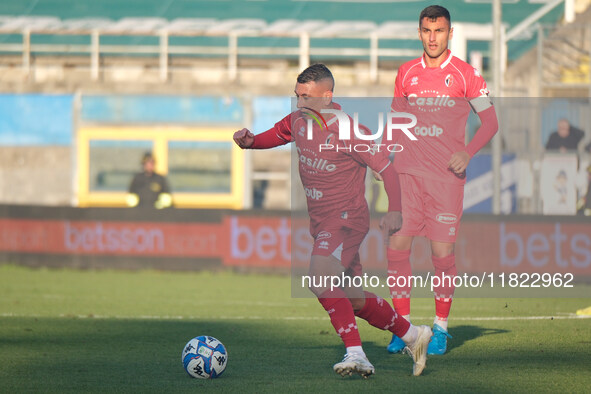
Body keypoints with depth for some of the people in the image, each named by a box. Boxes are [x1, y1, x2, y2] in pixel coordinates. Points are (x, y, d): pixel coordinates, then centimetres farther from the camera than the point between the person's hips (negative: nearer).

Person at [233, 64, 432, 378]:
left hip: (346, 219, -8)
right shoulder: (298, 121, 2)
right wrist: (249, 141, 1)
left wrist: (395, 211, -25)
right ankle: (412, 335, 31)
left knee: (320, 280, -30)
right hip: (320, 222, 8)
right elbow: (276, 135, 22)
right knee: (354, 301, 14)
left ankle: (355, 354, -29)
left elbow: (386, 168, -14)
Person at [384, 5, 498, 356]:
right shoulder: (406, 73, 11)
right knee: (397, 245, -7)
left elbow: (490, 122, 4)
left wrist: (468, 152, -12)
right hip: (408, 173, 3)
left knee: (442, 253, -5)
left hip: (446, 176, -3)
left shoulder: (465, 74, 1)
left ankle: (441, 329, 11)